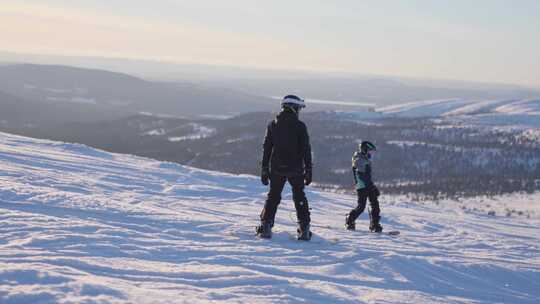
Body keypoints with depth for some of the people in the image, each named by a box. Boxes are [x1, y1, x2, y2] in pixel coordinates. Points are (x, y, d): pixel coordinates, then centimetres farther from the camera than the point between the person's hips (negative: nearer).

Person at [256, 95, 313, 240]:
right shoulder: (300, 126, -7)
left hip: (277, 169, 2)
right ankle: (304, 229, 8)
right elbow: (306, 149, -6)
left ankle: (266, 226, 2)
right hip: (296, 169, -2)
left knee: (273, 197, 11)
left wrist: (264, 169, 9)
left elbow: (266, 148, 4)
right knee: (300, 198, 10)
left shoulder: (273, 124, 3)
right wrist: (308, 170, 0)